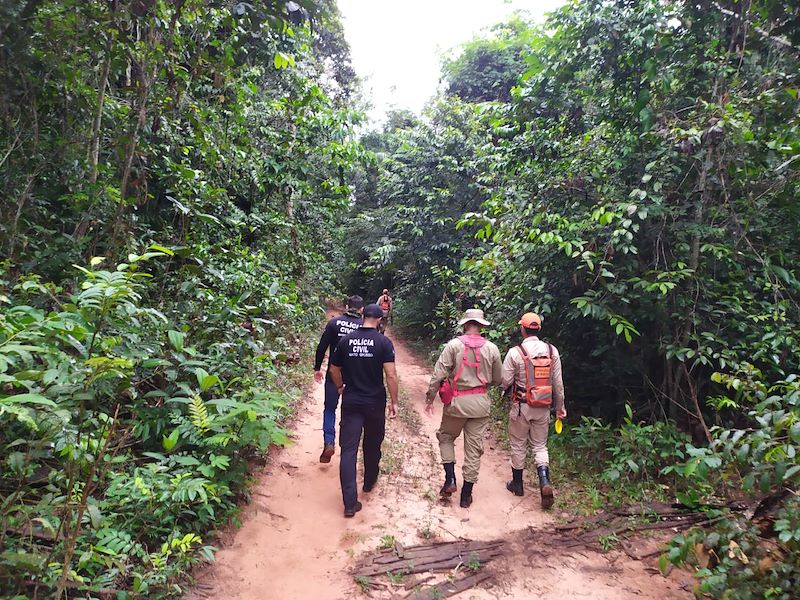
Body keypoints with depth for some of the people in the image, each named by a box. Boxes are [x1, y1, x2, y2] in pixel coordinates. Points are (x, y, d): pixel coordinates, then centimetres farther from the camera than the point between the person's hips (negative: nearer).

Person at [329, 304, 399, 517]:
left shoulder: (345, 340, -1)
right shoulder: (383, 342, -9)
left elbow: (334, 370, 8)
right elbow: (391, 375, -14)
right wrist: (394, 402, -5)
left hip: (351, 401, 1)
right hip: (375, 402, -1)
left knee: (348, 449, 1)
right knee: (372, 445, 21)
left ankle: (350, 502, -3)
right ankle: (369, 482, 41)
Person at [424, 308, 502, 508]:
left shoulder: (454, 345, -9)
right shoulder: (491, 348, -1)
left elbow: (438, 374, -11)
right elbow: (498, 380, 8)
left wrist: (430, 398, -2)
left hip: (457, 401, -2)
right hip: (480, 402, 2)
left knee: (445, 437, 21)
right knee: (474, 448, 10)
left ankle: (450, 480, 10)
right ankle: (466, 494, 19)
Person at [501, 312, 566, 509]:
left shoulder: (515, 352, -14)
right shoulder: (552, 351, -2)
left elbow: (505, 381, -11)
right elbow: (558, 383, 2)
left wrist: (506, 389, 13)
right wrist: (560, 406, 13)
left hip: (521, 406, -3)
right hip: (543, 408, 3)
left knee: (518, 445, 14)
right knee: (540, 445, 15)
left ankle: (517, 483, 27)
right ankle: (544, 480, -5)